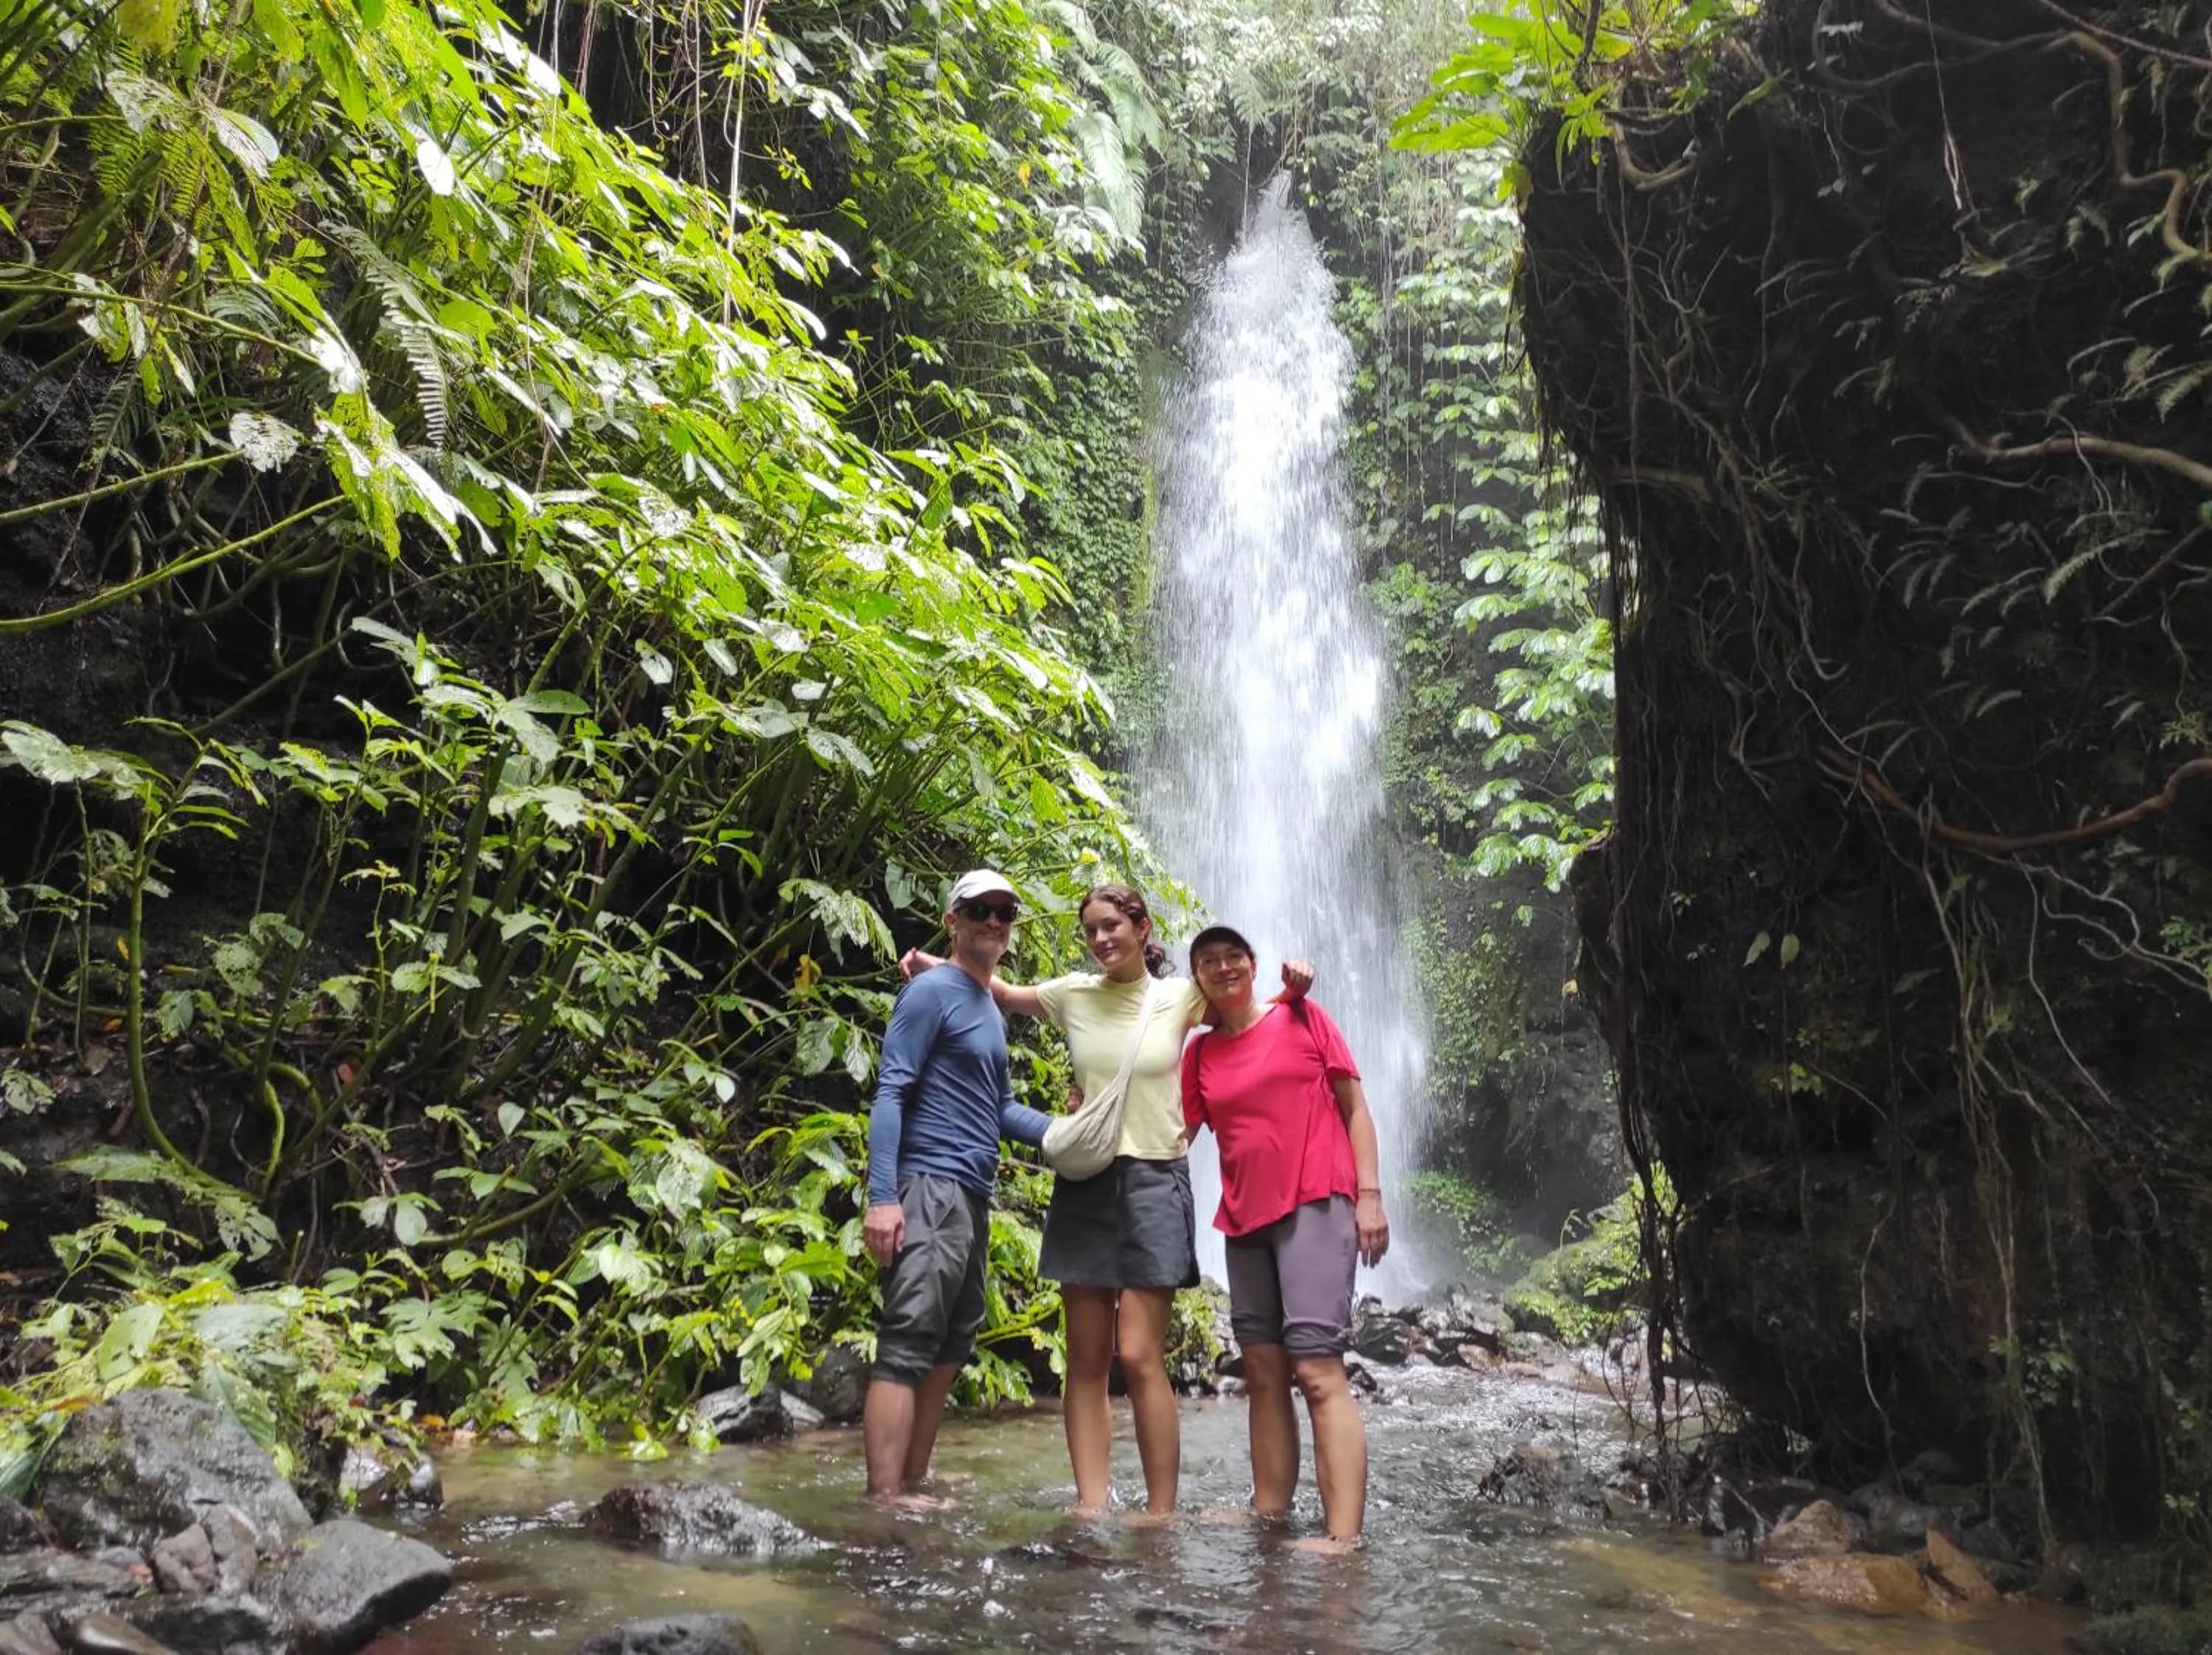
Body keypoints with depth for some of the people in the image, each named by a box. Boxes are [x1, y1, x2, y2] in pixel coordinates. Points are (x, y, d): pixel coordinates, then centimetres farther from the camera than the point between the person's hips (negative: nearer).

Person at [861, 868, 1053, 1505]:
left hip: (973, 1198, 10)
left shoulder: (990, 1009, 20)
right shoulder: (932, 990, -6)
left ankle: (912, 1489, 18)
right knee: (907, 1349, -11)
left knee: (948, 1351, 11)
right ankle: (885, 1502, -11)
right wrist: (882, 1196, -21)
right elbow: (890, 1092, -13)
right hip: (931, 1191, -9)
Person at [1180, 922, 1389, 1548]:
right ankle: (1268, 1515, 14)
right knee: (1263, 1374, 7)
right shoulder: (1200, 1053, 11)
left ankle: (1343, 1537, -18)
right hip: (1244, 1219, 5)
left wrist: (1370, 1195, -5)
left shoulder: (1302, 1017, 3)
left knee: (1317, 1369, -14)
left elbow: (1354, 1107, 4)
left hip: (1315, 1206, -5)